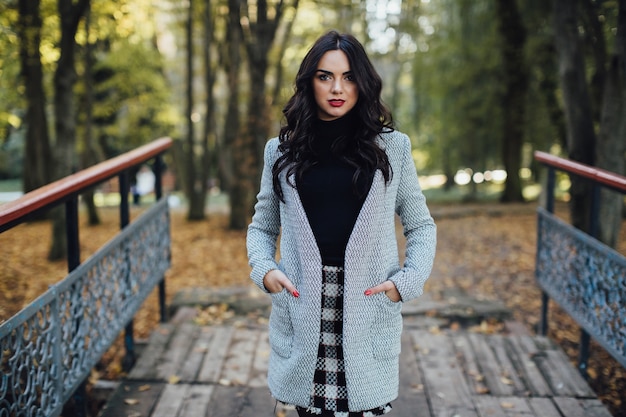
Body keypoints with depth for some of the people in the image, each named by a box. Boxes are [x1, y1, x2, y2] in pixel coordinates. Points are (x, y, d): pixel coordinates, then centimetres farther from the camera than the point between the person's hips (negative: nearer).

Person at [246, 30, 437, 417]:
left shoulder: (392, 147, 5)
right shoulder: (283, 151, 8)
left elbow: (421, 226, 10)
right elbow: (262, 226, 14)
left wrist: (408, 280, -5)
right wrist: (264, 268, -4)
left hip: (369, 310, -1)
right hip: (302, 312, 1)